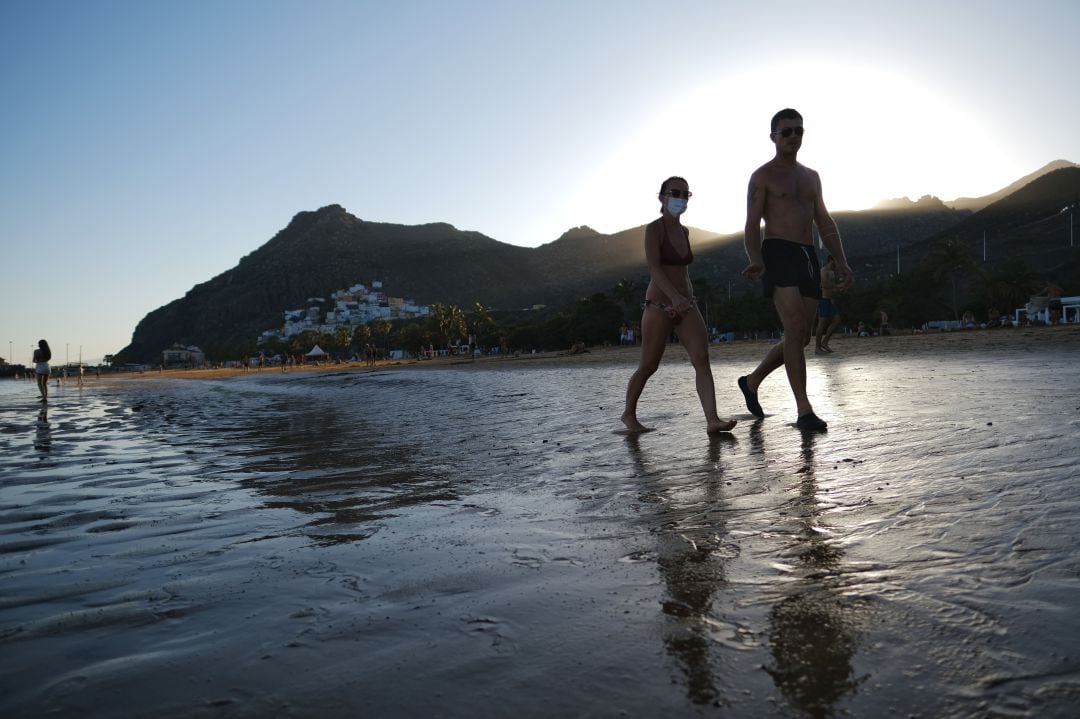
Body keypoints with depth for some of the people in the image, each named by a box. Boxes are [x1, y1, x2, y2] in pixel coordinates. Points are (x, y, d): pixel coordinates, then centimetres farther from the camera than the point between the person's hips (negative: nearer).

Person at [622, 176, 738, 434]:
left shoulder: (684, 231, 14)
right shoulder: (654, 228, -7)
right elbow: (653, 267, -20)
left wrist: (686, 298, 13)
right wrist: (674, 296, -32)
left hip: (686, 306, 6)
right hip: (659, 305, -6)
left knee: (702, 359, -12)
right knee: (648, 366, 2)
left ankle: (712, 420, -18)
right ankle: (629, 413, 22)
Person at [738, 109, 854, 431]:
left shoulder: (812, 176, 22)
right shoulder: (762, 176, 3)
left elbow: (825, 223, 21)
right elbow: (752, 224, -6)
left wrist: (841, 263, 11)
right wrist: (756, 260, -24)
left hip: (808, 258, 7)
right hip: (778, 254, -7)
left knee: (801, 337, 6)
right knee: (795, 329, -17)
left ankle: (751, 381, 25)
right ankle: (804, 411, -14)